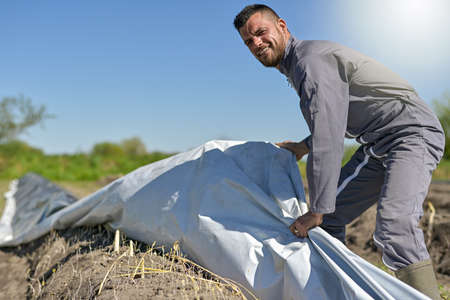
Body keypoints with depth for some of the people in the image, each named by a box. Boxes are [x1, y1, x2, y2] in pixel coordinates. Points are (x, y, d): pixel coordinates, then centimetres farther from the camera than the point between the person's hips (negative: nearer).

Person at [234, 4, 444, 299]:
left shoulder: (311, 58, -19)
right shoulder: (296, 65, 12)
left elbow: (327, 138, -27)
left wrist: (316, 210, -24)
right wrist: (304, 146, 27)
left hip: (412, 133, -10)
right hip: (378, 145, 10)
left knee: (394, 228, -31)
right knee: (330, 218, 8)